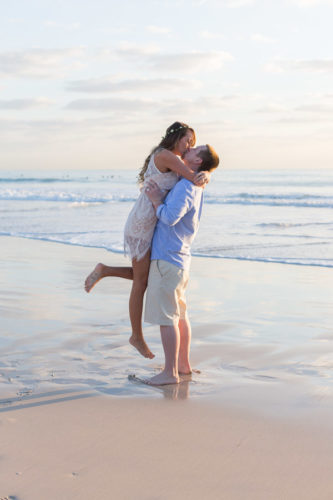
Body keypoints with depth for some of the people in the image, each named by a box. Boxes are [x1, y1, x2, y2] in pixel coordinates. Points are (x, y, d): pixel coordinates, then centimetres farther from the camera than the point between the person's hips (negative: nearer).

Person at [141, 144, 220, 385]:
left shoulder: (186, 186, -17)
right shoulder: (196, 187, 14)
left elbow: (170, 217, -29)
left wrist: (156, 200, -13)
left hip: (167, 258, -10)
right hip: (180, 258, 10)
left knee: (166, 317, -6)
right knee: (179, 315, 15)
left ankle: (170, 372, -2)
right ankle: (184, 364, 23)